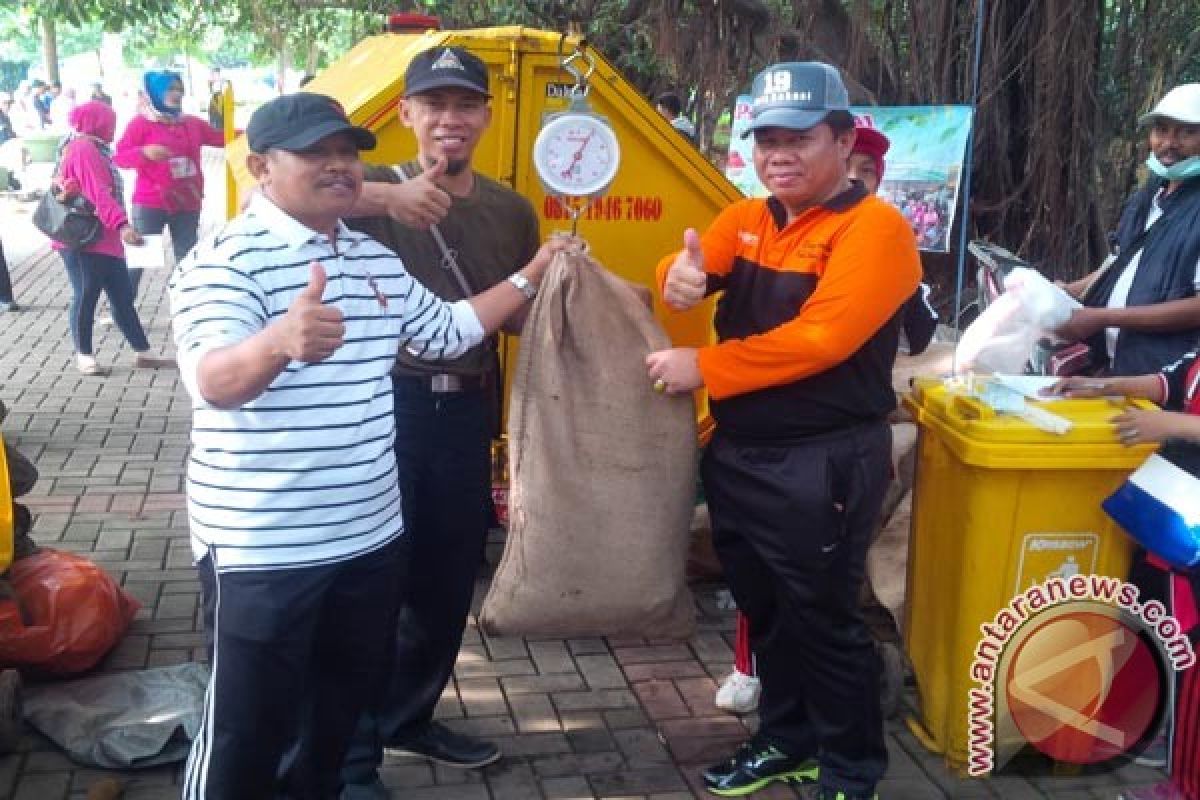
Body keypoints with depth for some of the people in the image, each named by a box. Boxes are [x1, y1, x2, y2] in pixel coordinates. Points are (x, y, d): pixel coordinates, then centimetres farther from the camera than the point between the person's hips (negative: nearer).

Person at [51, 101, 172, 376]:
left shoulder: (93, 149, 17)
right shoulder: (84, 149, -14)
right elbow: (97, 193, -26)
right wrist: (121, 225, -35)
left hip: (105, 240, 10)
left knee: (123, 297, 9)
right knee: (86, 296, 0)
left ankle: (142, 353, 11)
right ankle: (84, 355, 11)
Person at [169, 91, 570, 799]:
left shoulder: (378, 261, 9)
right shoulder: (226, 259, -16)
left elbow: (446, 330, 25)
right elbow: (212, 382, -33)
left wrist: (532, 275, 19)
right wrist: (278, 341, -54)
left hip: (371, 533, 8)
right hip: (263, 545, -7)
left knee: (345, 700, 22)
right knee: (248, 727, 2)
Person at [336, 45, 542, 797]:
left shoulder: (512, 211, 8)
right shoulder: (377, 192, -6)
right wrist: (383, 197, -38)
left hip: (467, 410, 5)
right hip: (387, 405, -5)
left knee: (449, 580, 17)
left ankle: (409, 717, 39)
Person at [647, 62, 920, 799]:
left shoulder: (874, 227, -16)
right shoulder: (747, 220, 9)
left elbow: (821, 338, -26)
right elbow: (692, 269, -4)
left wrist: (703, 367, -23)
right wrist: (680, 276, -29)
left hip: (822, 465, -8)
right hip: (737, 453, 8)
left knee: (823, 620, 5)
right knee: (764, 608, 21)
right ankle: (786, 739, 40)